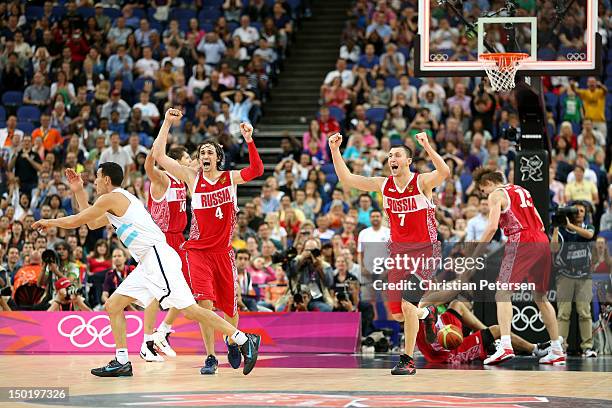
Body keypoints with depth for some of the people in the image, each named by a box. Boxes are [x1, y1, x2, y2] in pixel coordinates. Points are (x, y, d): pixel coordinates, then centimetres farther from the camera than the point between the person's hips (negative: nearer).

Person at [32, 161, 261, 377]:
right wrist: (78, 192, 35)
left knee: (189, 310, -16)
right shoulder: (117, 202, 26)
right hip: (148, 264, 10)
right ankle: (122, 362, 8)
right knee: (112, 306, 9)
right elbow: (91, 223, 39)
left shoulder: (111, 198, -4)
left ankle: (245, 341, -16)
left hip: (159, 259, -10)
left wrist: (49, 222, 17)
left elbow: (75, 221, 0)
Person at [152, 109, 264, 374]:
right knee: (205, 302, -17)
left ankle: (232, 341, 40)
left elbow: (256, 170, -15)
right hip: (198, 250, -2)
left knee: (229, 306, 9)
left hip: (224, 251, 2)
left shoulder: (230, 178, 3)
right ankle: (211, 358, -9)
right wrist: (167, 123, -9)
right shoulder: (192, 177, 1)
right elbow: (159, 156, -4)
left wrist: (249, 141, -26)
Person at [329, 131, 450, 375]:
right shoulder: (383, 185, 3)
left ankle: (408, 361, -7)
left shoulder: (422, 182, -12)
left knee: (407, 304, -19)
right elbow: (346, 179, 4)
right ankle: (427, 314, 41)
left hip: (423, 250, -6)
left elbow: (444, 173, -33)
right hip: (398, 251, 6)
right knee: (397, 314, 7)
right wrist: (335, 150, -7)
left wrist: (427, 147, -44)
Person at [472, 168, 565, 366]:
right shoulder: (522, 191, 26)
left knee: (503, 293, -10)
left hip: (521, 243, -8)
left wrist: (475, 255, -7)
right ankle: (557, 352, 19)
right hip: (542, 242, 8)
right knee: (541, 297, 17)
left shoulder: (496, 195, 3)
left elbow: (492, 227, -10)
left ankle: (505, 346, -29)